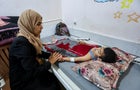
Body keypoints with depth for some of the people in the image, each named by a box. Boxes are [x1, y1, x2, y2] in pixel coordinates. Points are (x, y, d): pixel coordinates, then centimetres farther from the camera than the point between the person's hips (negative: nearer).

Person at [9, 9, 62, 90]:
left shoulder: (30, 38, -4)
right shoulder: (21, 43, -31)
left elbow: (38, 52, 11)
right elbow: (34, 72, -30)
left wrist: (50, 55, -5)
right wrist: (50, 62, -16)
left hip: (29, 74, 7)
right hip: (23, 82, -7)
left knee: (56, 79, -1)